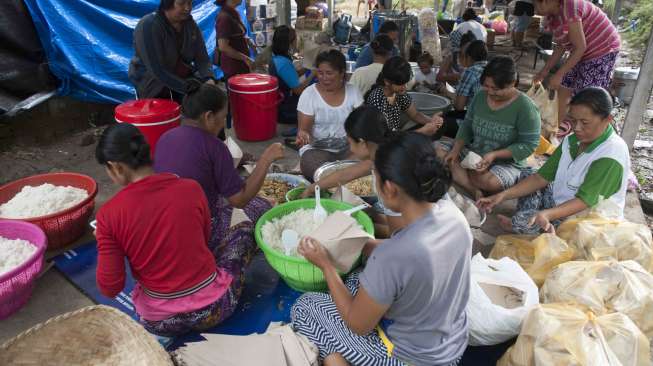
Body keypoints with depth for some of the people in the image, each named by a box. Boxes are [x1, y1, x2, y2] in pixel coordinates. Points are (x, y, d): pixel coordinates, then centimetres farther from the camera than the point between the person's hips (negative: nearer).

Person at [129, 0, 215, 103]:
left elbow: (202, 58, -6)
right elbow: (157, 70, -27)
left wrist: (209, 79, -27)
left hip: (183, 78, 5)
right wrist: (187, 87, -35)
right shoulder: (148, 26, -21)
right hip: (152, 85, -5)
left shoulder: (190, 24, -3)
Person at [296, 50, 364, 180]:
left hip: (347, 148, 3)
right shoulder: (309, 94, -5)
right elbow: (304, 128, -6)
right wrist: (302, 135, -30)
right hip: (316, 149, -2)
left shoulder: (353, 91, 2)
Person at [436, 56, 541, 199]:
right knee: (436, 148, -12)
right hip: (473, 153, 6)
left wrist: (494, 155, -27)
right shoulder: (480, 96, -1)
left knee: (490, 182, -40)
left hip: (506, 162, -6)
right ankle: (475, 191, -24)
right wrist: (456, 149, -11)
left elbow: (529, 144, -17)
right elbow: (467, 125, 7)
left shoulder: (525, 107, -17)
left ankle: (458, 171, -5)